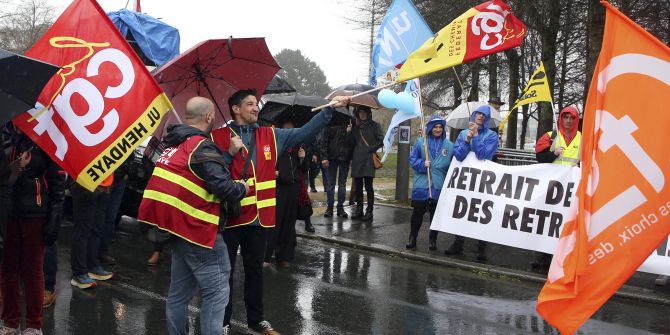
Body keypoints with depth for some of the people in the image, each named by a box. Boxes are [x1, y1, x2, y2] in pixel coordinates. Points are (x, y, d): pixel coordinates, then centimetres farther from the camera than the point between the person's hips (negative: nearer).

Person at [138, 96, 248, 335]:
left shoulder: (174, 144, 11)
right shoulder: (202, 148, -16)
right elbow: (224, 187, -25)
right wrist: (242, 188, -5)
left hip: (177, 226, 9)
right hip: (198, 229, -9)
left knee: (180, 290, 17)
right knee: (216, 291, -4)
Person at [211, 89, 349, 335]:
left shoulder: (270, 136, 7)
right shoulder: (218, 137, -5)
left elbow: (304, 132, 2)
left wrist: (330, 108, -3)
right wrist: (230, 154, -20)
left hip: (258, 216, 4)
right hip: (229, 216, -4)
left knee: (255, 270, 17)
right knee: (225, 271, 8)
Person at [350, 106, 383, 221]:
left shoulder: (374, 125, 3)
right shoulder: (356, 127, 16)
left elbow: (381, 140, -3)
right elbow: (353, 143, 17)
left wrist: (371, 149, -10)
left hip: (368, 160, -4)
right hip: (357, 160, 5)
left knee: (368, 186, -4)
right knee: (357, 187, 6)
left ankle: (369, 211, 2)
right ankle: (359, 209, 15)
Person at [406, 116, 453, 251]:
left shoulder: (449, 145, 5)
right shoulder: (420, 142, 2)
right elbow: (412, 159, 3)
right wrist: (422, 164, -15)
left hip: (439, 185, 1)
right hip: (421, 184, -1)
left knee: (436, 213, 7)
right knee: (417, 212, 4)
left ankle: (433, 239, 20)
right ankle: (412, 237, 17)